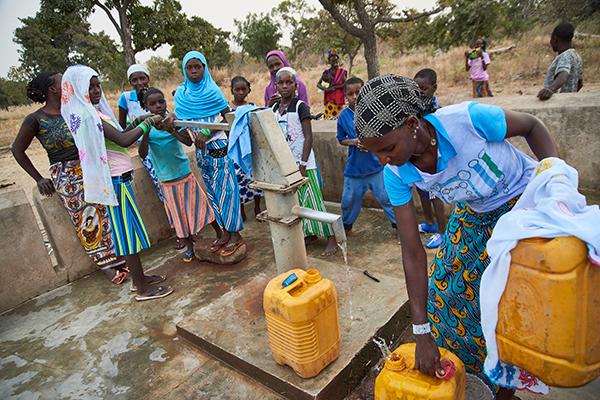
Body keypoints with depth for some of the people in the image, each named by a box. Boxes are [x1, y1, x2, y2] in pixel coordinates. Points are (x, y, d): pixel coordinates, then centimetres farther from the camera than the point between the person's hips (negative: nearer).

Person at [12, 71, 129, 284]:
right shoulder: (36, 120, -9)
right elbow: (17, 150, 1)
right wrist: (39, 179, 0)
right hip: (66, 177, -4)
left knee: (105, 212, 7)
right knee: (85, 220, 2)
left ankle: (116, 257, 22)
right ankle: (105, 264, 15)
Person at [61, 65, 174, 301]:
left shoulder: (92, 112, 14)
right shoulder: (88, 115, -17)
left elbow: (119, 135, 18)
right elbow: (123, 140, -24)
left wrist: (139, 121, 10)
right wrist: (148, 123, -12)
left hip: (116, 177, 10)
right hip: (115, 179, -10)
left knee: (127, 228, 15)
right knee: (128, 228, -4)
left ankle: (140, 278, 27)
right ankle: (143, 289, 6)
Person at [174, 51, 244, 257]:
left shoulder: (212, 91, -5)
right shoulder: (181, 94, 9)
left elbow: (227, 117, -6)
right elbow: (181, 120, 7)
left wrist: (208, 131, -17)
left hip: (218, 146, -5)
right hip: (200, 149, 5)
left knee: (225, 188, -3)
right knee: (212, 190, 10)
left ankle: (235, 234, 8)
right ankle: (224, 233, 21)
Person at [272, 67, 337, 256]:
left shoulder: (300, 106, -8)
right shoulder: (275, 108, 10)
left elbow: (308, 137, -13)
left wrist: (303, 165, -18)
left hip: (302, 163, -6)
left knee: (312, 199, -4)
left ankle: (331, 239, 5)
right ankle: (311, 235, 26)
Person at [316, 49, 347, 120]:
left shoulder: (342, 71, 6)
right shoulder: (326, 72, 8)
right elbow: (318, 84, 4)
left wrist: (334, 87, -13)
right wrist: (326, 89, -13)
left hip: (339, 98, -1)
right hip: (329, 99, 1)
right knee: (328, 117, -6)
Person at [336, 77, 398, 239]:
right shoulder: (343, 116, -1)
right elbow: (341, 139, 8)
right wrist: (354, 142, -12)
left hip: (376, 164, -2)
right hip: (354, 167, 2)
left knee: (386, 197, 4)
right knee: (349, 199, 13)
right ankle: (346, 225, 38)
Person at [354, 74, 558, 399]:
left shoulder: (469, 119, -37)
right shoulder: (396, 175, -24)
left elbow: (532, 126, -12)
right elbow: (413, 253, -19)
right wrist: (422, 334, -16)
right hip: (473, 215, 4)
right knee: (445, 293, 4)